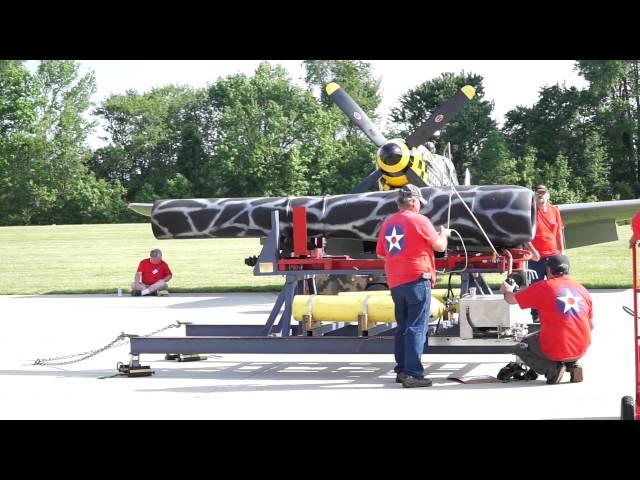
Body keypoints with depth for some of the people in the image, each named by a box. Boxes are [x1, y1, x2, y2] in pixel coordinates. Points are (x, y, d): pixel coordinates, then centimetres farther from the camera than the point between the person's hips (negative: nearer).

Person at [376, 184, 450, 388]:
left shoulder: (388, 223, 10)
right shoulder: (419, 220, -7)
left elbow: (381, 253, 16)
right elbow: (439, 246, 0)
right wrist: (443, 235, 20)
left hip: (395, 282, 6)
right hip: (417, 279, -6)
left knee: (403, 327, 16)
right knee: (416, 328, -6)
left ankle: (402, 370, 17)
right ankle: (412, 374, -11)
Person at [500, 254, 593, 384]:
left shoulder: (543, 287, -7)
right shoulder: (583, 290, 6)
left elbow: (511, 299, 1)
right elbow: (591, 326, 12)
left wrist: (507, 291, 24)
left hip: (554, 351, -5)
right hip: (581, 350, 5)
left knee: (520, 348, 22)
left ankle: (551, 368, -3)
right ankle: (572, 365, 9)